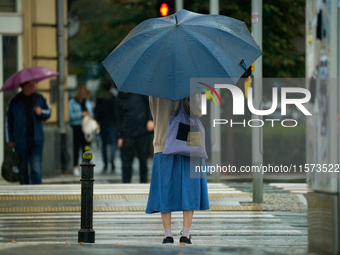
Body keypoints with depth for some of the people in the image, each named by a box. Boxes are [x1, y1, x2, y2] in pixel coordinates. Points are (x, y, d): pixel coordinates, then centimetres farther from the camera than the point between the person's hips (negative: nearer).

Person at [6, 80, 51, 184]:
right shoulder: (14, 101, 2)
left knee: (36, 168, -11)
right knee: (23, 169, 7)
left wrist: (41, 112, -6)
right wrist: (10, 139, 5)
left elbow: (48, 112, 18)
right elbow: (9, 121, 7)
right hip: (21, 141, 0)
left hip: (36, 140, 0)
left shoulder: (39, 98, 6)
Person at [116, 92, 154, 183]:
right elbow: (119, 119, 12)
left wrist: (151, 120, -5)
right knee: (126, 162, -2)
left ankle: (143, 182, 18)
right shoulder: (120, 99, 7)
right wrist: (120, 137, 8)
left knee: (143, 160, 6)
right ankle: (126, 183, 6)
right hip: (127, 135, 1)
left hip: (143, 132, -1)